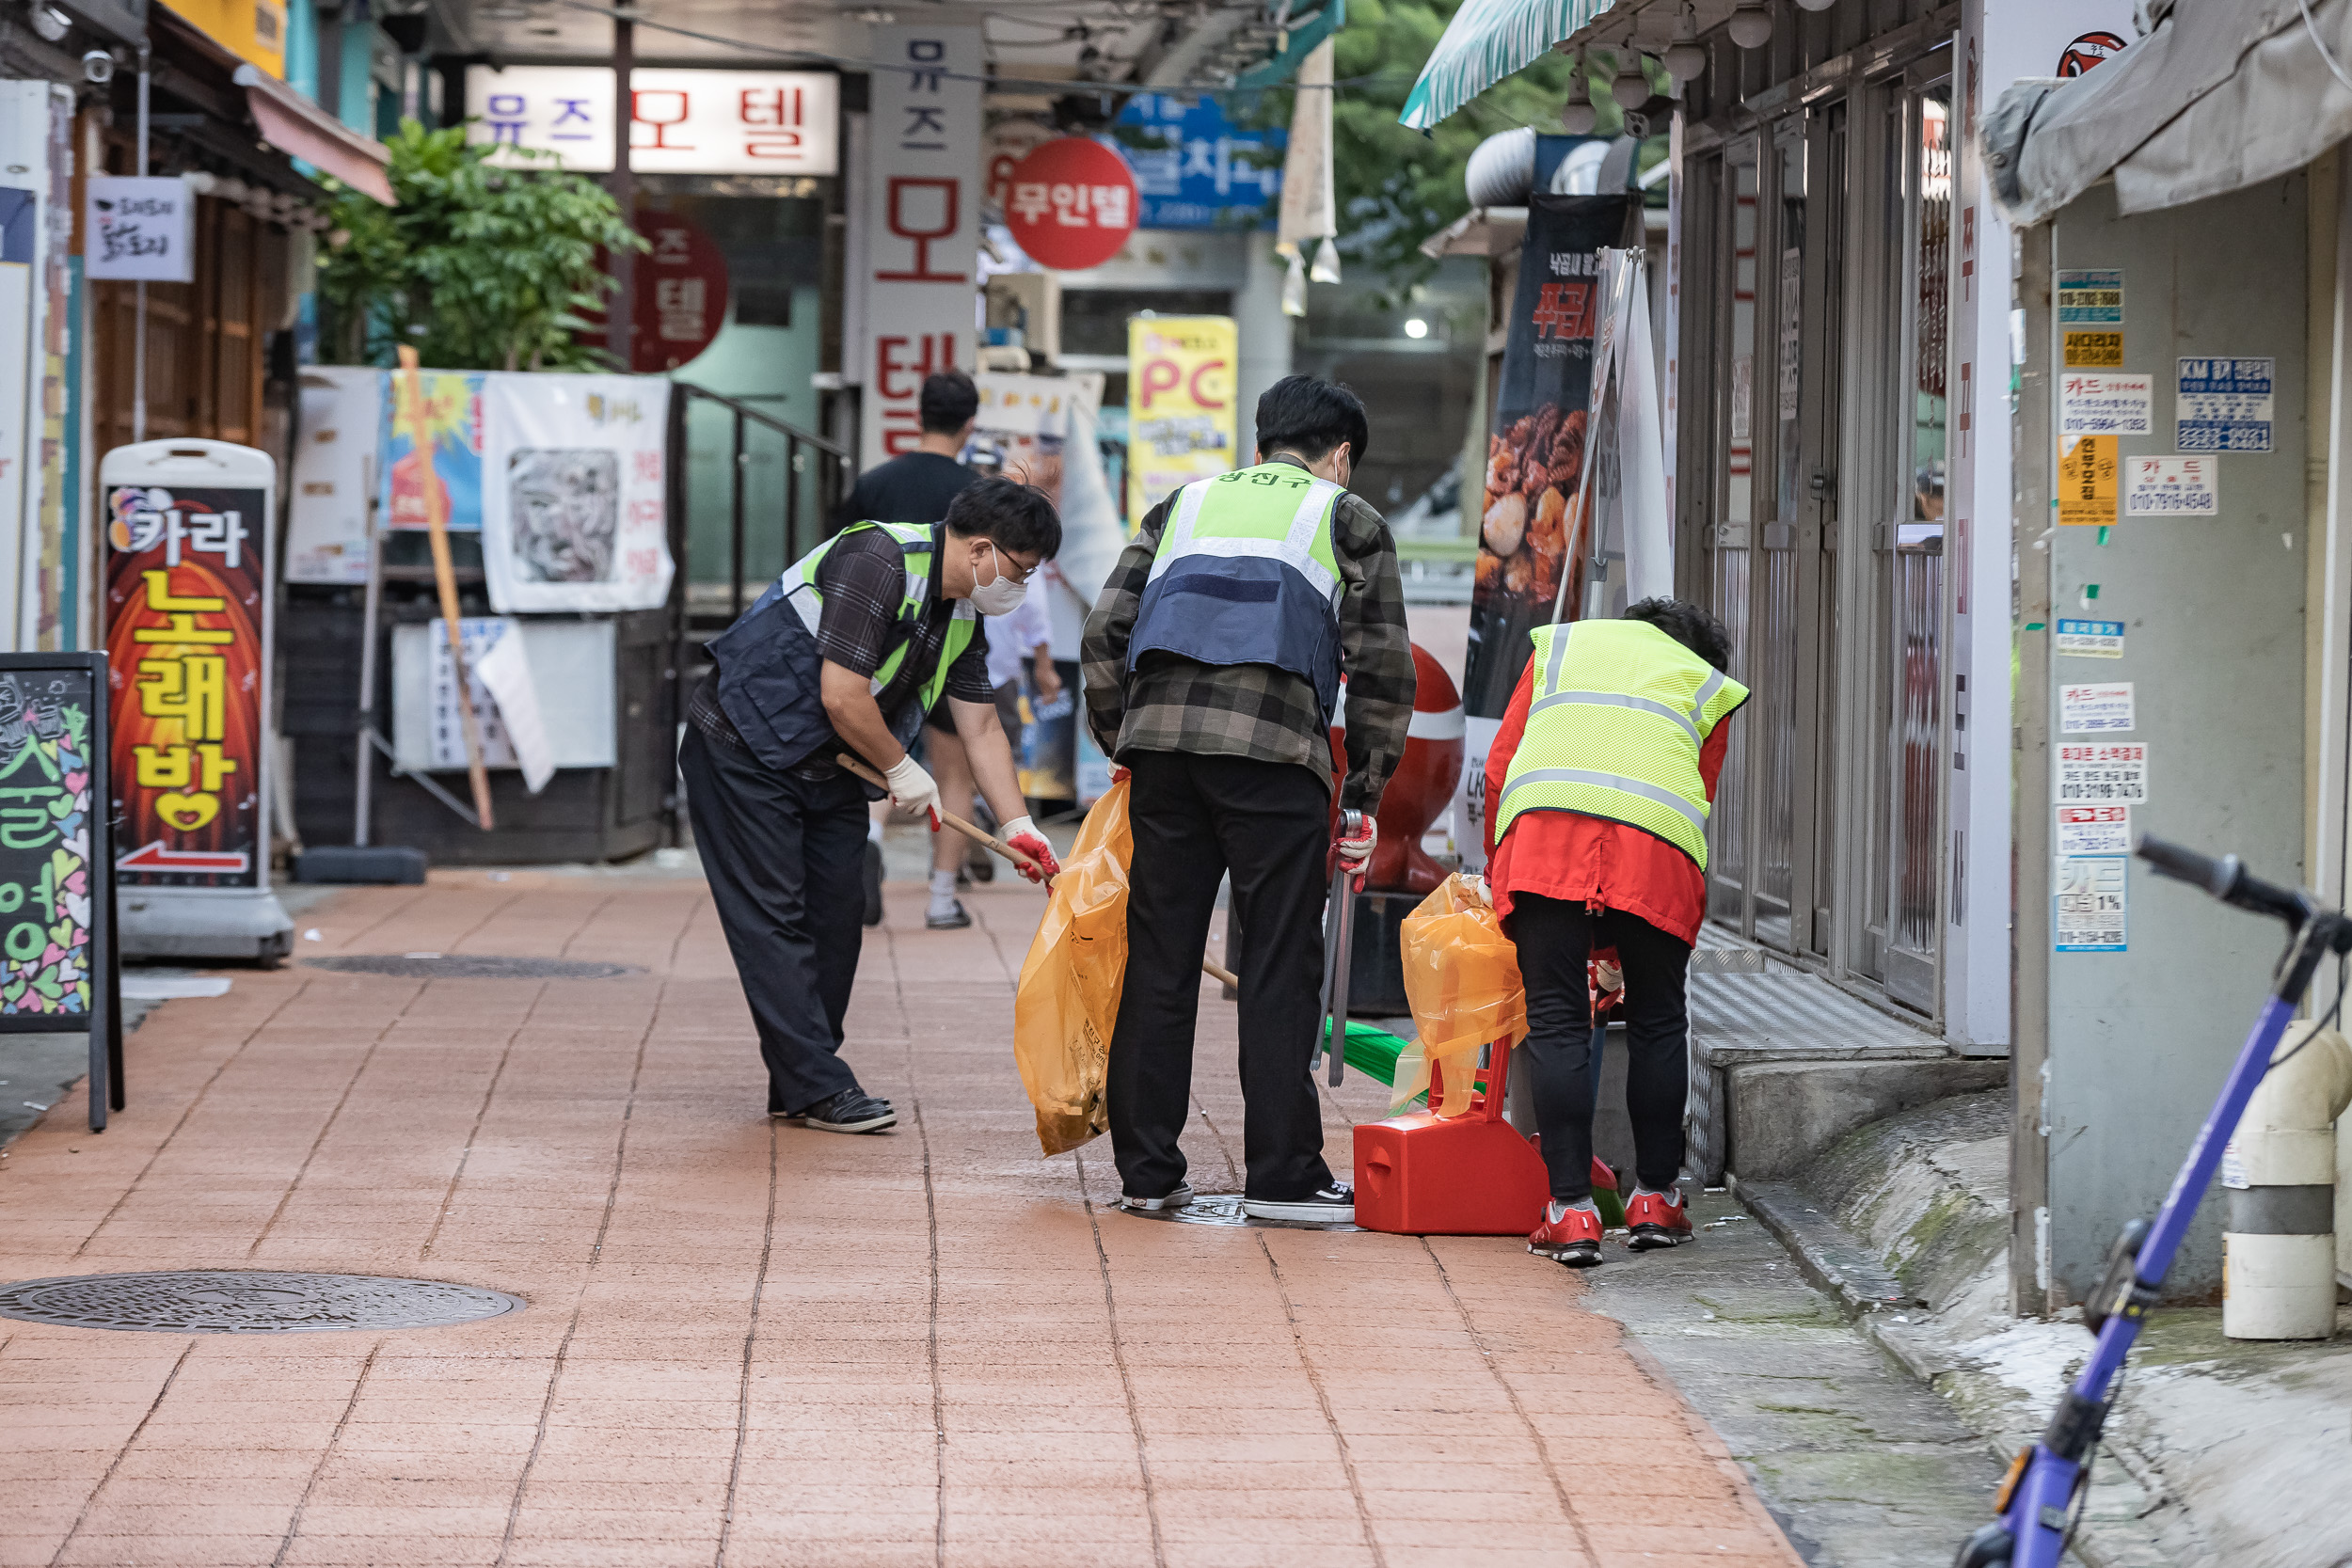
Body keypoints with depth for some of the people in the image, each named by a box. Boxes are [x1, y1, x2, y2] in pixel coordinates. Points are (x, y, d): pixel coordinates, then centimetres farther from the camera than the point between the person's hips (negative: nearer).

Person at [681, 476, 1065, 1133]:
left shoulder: (962, 616, 6)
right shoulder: (877, 560, -24)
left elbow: (981, 728, 12)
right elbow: (842, 698, -26)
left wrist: (1019, 828, 6)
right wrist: (903, 770, -12)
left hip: (828, 772, 10)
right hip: (745, 751, -9)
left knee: (834, 921, 5)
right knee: (773, 919, -8)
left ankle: (798, 1084, 12)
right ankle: (816, 1087, -10)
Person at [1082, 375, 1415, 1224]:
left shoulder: (1185, 504, 26)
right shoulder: (1348, 520, 16)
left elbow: (1107, 630, 16)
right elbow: (1381, 666, 9)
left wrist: (1121, 739, 24)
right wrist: (1367, 793, 14)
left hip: (1161, 740, 3)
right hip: (1275, 750, -3)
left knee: (1158, 961, 8)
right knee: (1280, 965, 1)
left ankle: (1147, 1169, 10)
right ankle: (1282, 1176, 1)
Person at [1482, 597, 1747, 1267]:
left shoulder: (1561, 643, 33)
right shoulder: (1708, 686, 30)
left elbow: (1499, 767, 24)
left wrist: (1497, 873, 36)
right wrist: (1620, 945, 29)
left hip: (1541, 826, 0)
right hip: (1657, 840, 0)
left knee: (1556, 1022, 2)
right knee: (1657, 1021, 16)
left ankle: (1571, 1210, -4)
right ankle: (1655, 1199, 20)